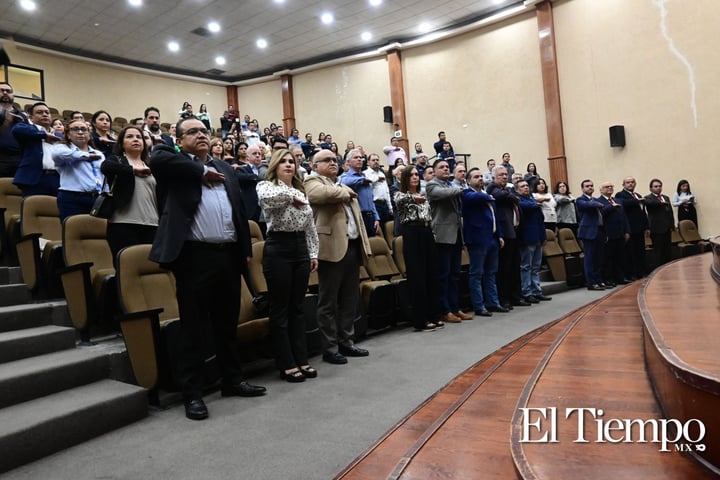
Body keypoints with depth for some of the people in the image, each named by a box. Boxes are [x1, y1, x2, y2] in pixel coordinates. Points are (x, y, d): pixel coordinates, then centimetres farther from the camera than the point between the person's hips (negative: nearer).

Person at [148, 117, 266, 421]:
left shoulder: (224, 168, 19)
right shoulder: (175, 164, 4)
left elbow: (239, 208, 18)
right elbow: (157, 158, -20)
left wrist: (246, 247, 11)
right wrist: (202, 172, -10)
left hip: (228, 254, 5)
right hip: (195, 256, -5)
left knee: (228, 324, 15)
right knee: (194, 328, 2)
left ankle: (233, 381, 29)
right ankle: (192, 393, 14)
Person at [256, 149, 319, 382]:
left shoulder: (300, 191, 17)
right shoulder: (266, 185, -1)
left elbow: (310, 226, 17)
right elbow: (266, 198, -28)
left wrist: (313, 253, 10)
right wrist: (291, 197, -13)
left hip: (300, 249, 6)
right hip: (277, 248, -6)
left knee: (297, 307, 11)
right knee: (280, 308, 0)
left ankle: (301, 360, 18)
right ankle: (287, 365, 8)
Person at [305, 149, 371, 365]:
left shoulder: (344, 186, 25)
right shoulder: (313, 181, 1)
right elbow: (322, 193, -25)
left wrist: (364, 245, 15)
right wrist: (345, 192, -6)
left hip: (352, 247, 8)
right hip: (332, 249, -8)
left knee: (350, 299, 13)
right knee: (329, 302, 0)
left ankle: (346, 342, 24)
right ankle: (330, 349, 8)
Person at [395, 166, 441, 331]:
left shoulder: (423, 195, 20)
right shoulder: (400, 194, 1)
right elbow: (399, 201, -24)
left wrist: (432, 233, 16)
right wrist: (413, 198, -39)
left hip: (427, 233, 6)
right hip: (411, 234, -6)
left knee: (432, 275, 6)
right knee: (417, 277, -6)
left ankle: (433, 316, 16)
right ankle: (420, 320, 0)